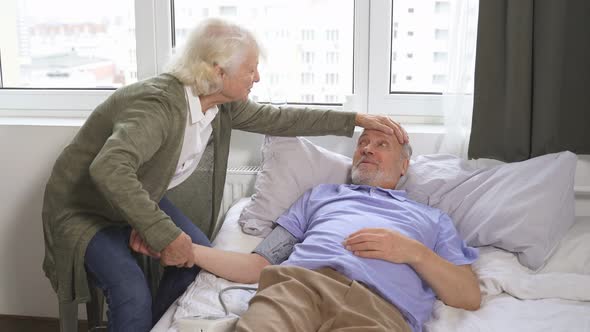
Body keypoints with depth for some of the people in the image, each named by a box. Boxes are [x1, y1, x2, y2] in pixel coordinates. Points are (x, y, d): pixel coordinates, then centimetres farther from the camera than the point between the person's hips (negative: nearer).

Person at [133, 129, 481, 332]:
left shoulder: (432, 218, 33)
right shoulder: (322, 194, 35)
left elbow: (470, 297, 19)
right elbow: (258, 266, 26)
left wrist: (414, 252, 3)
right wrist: (184, 248, 13)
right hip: (298, 283, 1)